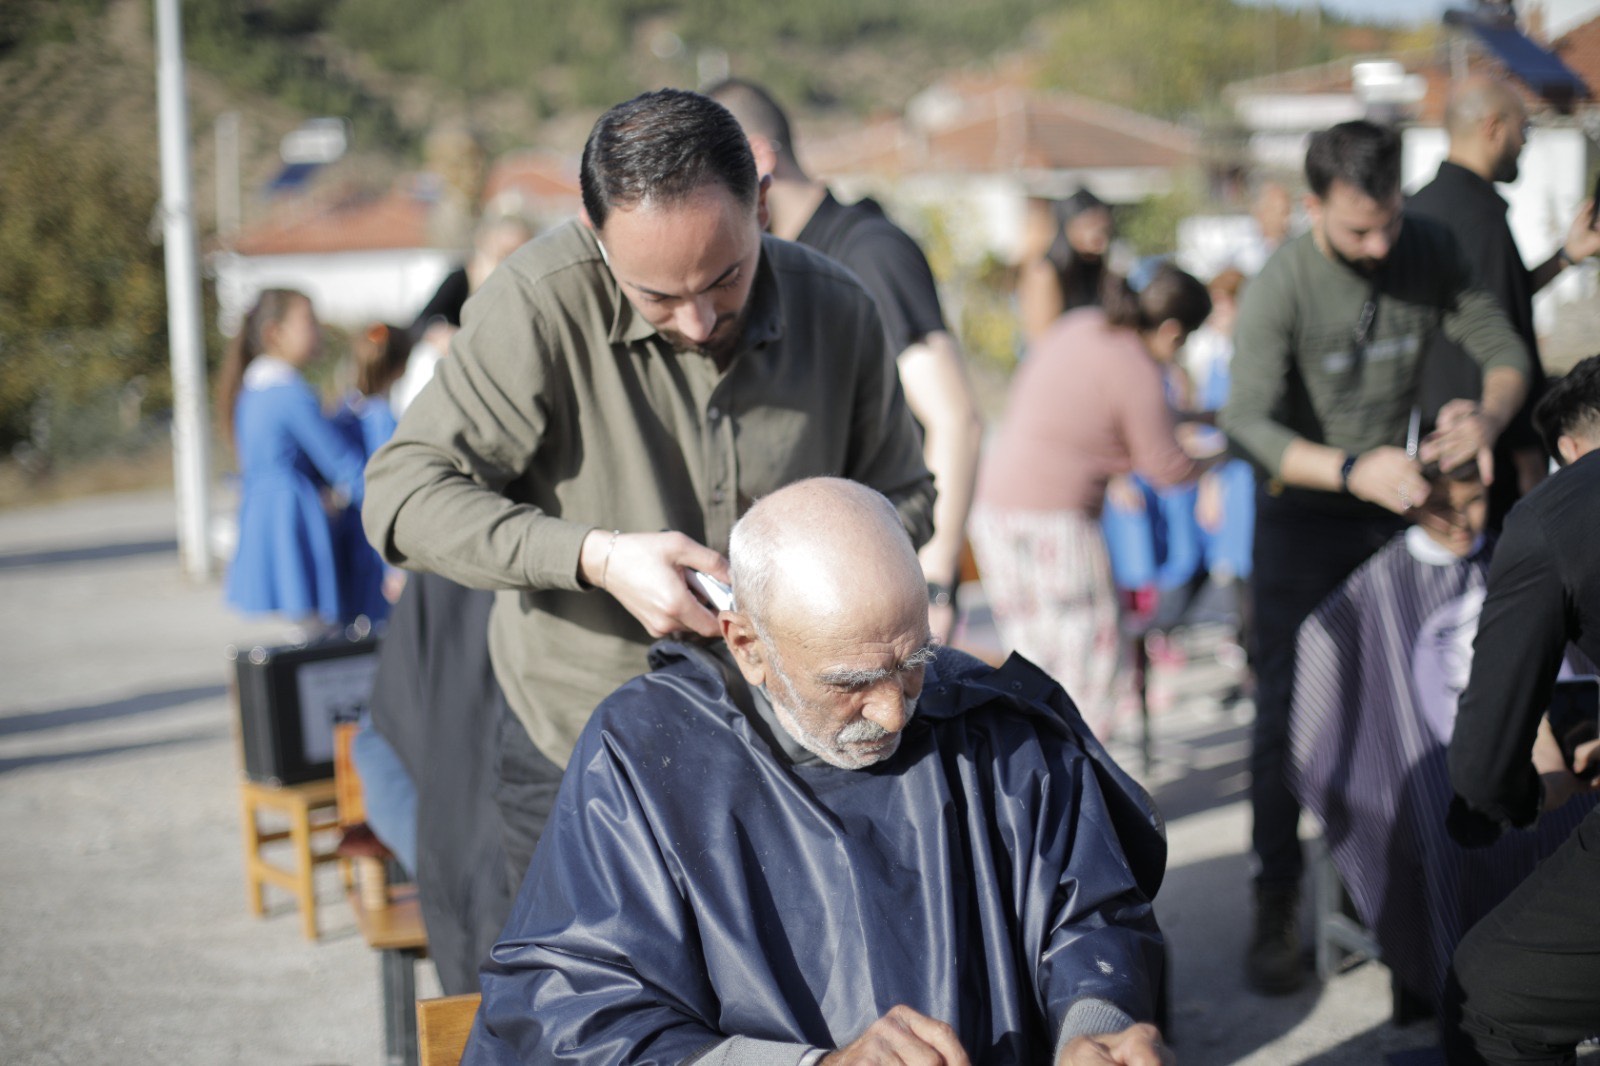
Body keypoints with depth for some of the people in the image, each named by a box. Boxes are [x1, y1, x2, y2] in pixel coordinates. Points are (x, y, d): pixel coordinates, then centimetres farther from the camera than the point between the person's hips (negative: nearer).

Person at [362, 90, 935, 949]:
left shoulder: (837, 311, -6)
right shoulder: (541, 304, -18)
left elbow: (902, 494, 9)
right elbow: (404, 495, -18)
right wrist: (595, 556, -29)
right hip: (576, 754, -2)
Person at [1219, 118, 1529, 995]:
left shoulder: (1429, 252, -9)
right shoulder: (1279, 289, -22)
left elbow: (1503, 349, -2)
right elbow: (1248, 422, -31)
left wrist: (1487, 414, -26)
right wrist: (1351, 470, -47)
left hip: (1396, 500, 4)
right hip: (1304, 510, -4)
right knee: (1289, 709, -7)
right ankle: (1276, 907, 0)